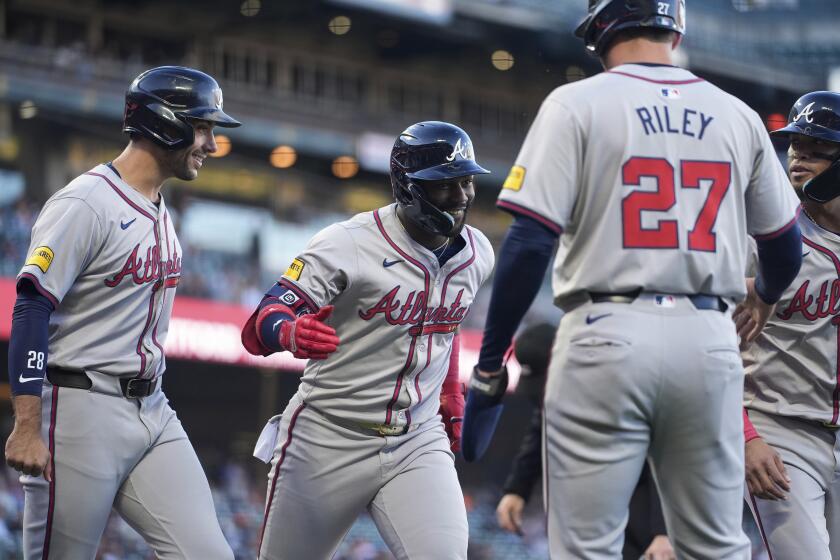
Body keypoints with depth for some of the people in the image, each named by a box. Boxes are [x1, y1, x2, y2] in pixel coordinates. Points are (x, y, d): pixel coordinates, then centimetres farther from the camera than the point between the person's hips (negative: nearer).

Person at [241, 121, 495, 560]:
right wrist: (291, 333, -43)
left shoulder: (476, 254, 3)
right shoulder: (348, 245, -15)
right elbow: (258, 329, -21)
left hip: (418, 442, 3)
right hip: (328, 441, -3)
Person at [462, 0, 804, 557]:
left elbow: (531, 242, -10)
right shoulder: (738, 116, 10)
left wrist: (489, 366, -5)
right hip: (709, 341, 4)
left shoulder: (578, 104, -2)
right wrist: (765, 298, 42)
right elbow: (785, 244, 19)